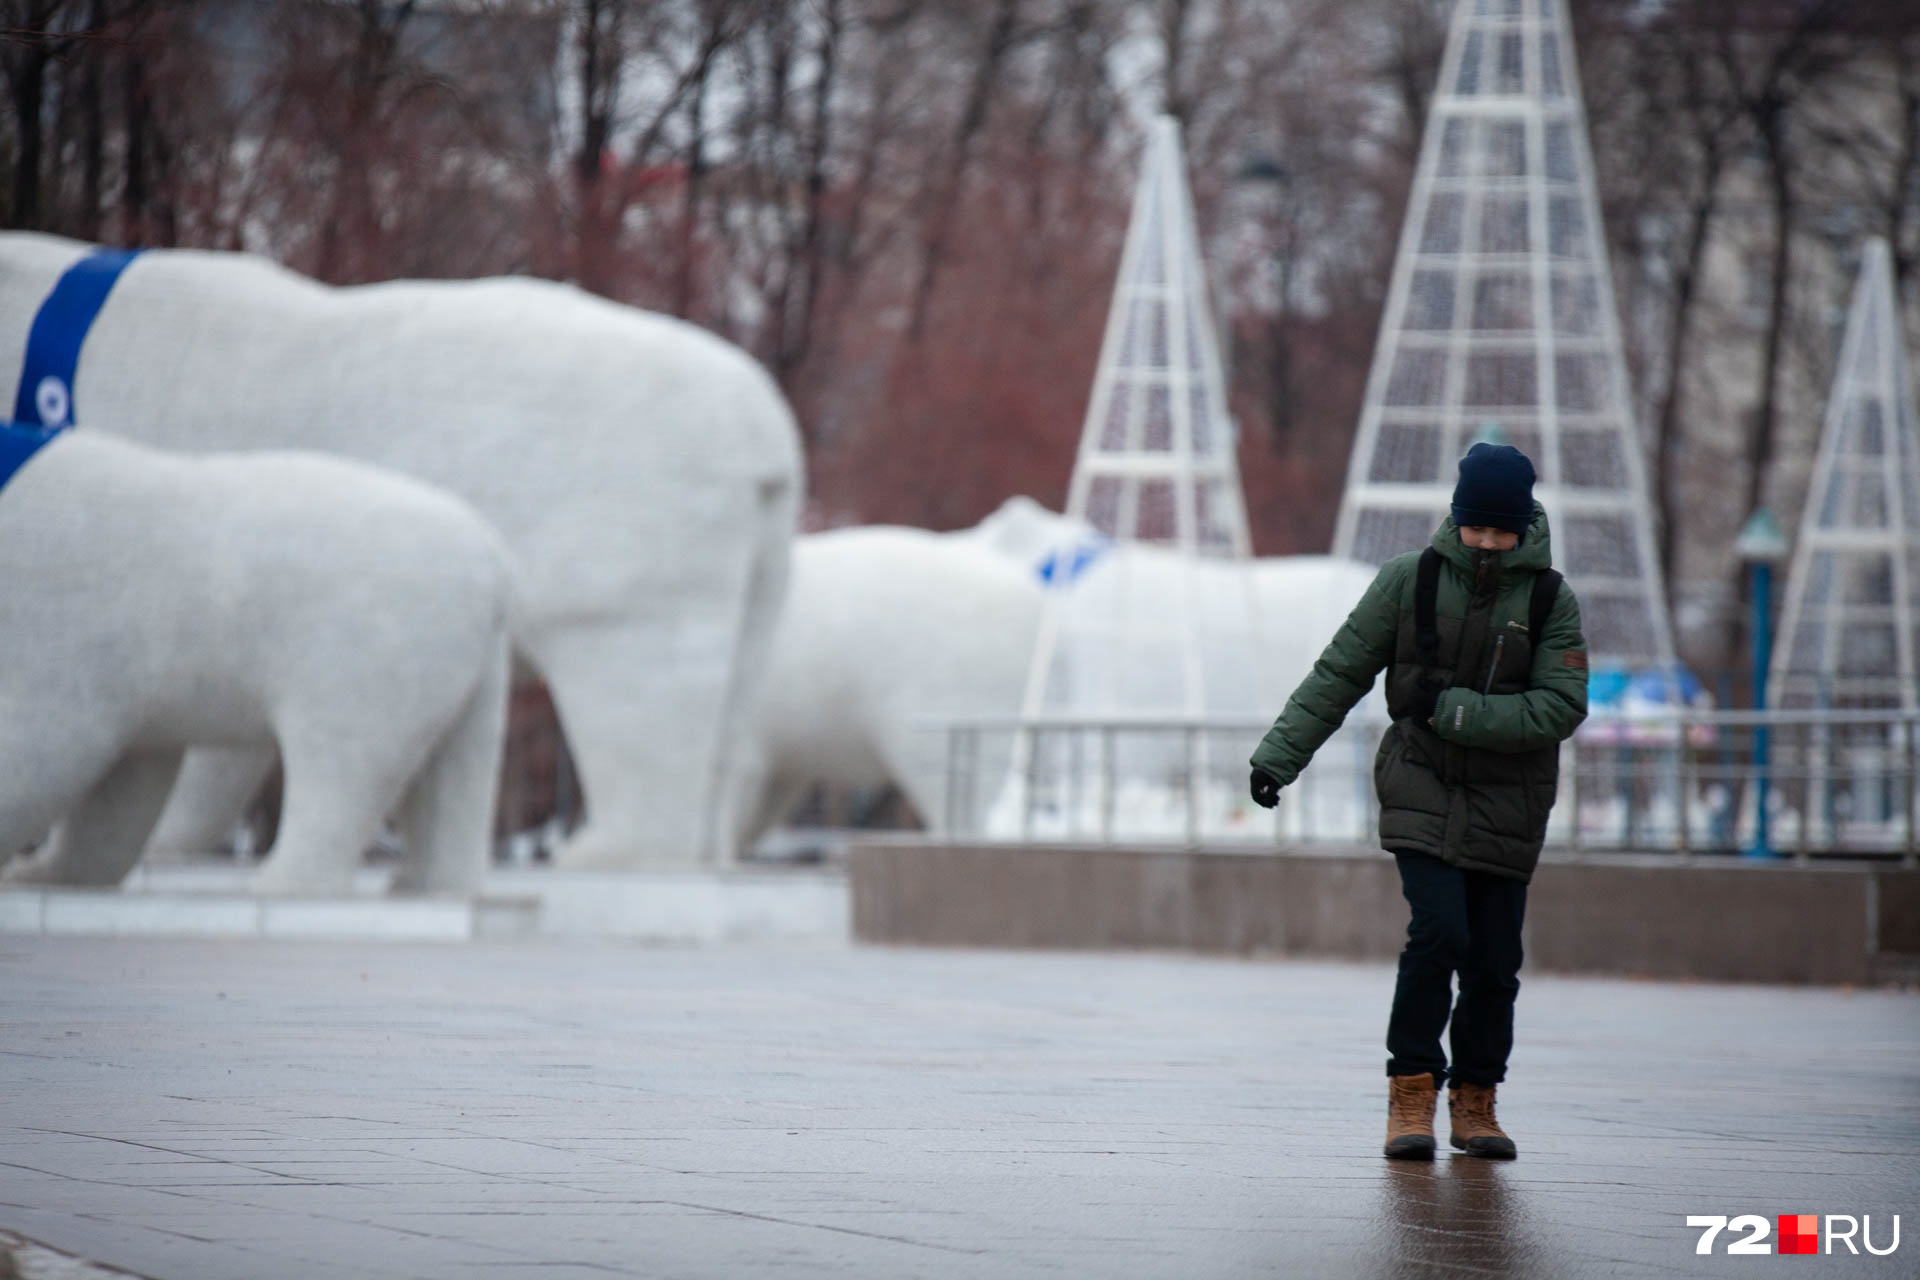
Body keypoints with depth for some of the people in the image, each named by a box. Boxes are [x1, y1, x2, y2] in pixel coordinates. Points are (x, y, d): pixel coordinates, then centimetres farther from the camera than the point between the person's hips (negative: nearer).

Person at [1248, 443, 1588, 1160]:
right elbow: (1340, 673, 4)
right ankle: (1411, 1092, -7)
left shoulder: (1550, 600, -2)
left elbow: (1559, 708, -10)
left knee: (1494, 959, 1)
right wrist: (1281, 753, 2)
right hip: (1423, 785, -1)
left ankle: (1475, 1101, 17)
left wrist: (1452, 710, -17)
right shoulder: (1410, 581, -2)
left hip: (1506, 805, 1)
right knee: (1439, 933, -17)